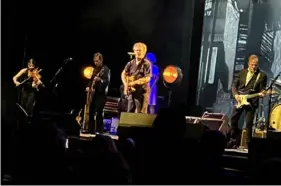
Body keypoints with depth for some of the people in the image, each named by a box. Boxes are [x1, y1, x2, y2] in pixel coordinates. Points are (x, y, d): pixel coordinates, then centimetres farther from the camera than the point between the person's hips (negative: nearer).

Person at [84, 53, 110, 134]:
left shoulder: (106, 69, -8)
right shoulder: (95, 69, 16)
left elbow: (107, 81, -18)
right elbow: (91, 79, 23)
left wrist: (100, 80, -35)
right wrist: (88, 87, 6)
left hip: (101, 94, -8)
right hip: (94, 93, 8)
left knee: (98, 112, -13)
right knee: (91, 111, 7)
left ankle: (99, 130, -8)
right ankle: (91, 129, 14)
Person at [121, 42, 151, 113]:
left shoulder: (146, 64, -6)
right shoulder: (130, 63, 12)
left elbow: (147, 78, -14)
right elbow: (123, 74, 13)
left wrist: (135, 82, -21)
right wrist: (126, 84, -6)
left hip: (142, 92, -6)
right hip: (131, 92, 6)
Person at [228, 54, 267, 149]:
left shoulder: (262, 75, 0)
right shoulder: (241, 72, 9)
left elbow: (262, 89, 0)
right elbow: (234, 85, 10)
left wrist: (262, 93, -22)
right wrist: (235, 94, -6)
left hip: (252, 102, -3)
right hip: (239, 99, 4)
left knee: (249, 122, -5)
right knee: (234, 119, 4)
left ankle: (247, 143, 4)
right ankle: (234, 140, 17)